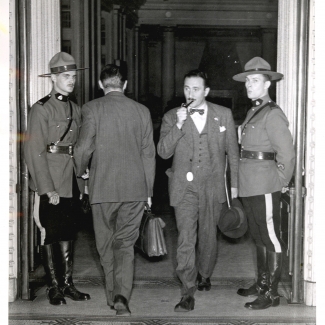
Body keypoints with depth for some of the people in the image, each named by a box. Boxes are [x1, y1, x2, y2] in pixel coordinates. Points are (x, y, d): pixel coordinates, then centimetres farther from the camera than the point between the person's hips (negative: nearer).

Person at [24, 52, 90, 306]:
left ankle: (68, 283, 19)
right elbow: (34, 152, -13)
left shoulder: (76, 109, 13)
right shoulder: (41, 109, -8)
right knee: (51, 234, 2)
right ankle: (54, 287, 11)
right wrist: (47, 189, -16)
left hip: (73, 182, 6)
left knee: (68, 234, 11)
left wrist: (84, 179, 6)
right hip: (52, 184, -6)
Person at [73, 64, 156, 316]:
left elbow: (84, 147, -9)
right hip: (135, 188, 2)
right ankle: (122, 296, -7)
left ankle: (114, 296, 22)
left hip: (103, 188, -2)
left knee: (106, 244, 13)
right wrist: (148, 190, 14)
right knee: (126, 243, 8)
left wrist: (81, 170, 12)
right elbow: (149, 154, 6)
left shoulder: (92, 108, -5)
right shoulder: (141, 110, 4)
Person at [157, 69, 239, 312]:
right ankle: (188, 294, -7)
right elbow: (163, 152, -6)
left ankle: (204, 276, 39)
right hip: (184, 187, -1)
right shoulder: (171, 117, 3)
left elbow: (233, 152, 9)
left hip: (212, 186, 1)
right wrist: (179, 125, -17)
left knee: (208, 236, 14)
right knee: (186, 240, -10)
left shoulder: (224, 115, 4)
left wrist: (235, 183, 8)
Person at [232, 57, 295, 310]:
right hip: (250, 187, 9)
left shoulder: (272, 114, -12)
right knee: (259, 237, 17)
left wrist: (281, 182, -8)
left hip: (266, 187, -9)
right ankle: (262, 284, 29)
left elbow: (287, 153, -16)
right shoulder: (253, 112, 16)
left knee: (271, 239, -2)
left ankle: (272, 293, 4)